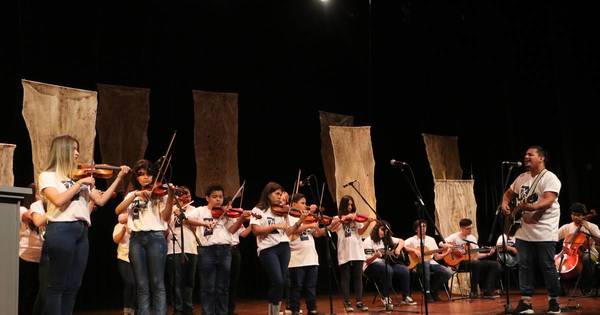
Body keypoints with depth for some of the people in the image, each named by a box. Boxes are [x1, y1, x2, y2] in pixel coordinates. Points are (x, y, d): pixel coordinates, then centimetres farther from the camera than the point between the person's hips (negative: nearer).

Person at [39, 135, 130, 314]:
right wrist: (80, 183, -9)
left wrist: (119, 178, 6)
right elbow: (58, 200, -15)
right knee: (57, 284, -3)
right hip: (61, 230, -6)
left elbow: (100, 200, 12)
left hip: (81, 232, 6)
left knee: (73, 285, 7)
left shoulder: (80, 176, 19)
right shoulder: (48, 175, 2)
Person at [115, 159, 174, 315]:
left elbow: (166, 217, -4)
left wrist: (170, 196, -19)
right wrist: (135, 195, -10)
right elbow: (118, 211, 1)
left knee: (157, 283, -8)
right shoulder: (132, 195, 19)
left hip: (155, 237, -3)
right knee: (142, 285, 1)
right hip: (136, 239, 3)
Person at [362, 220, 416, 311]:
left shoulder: (387, 239, 12)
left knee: (405, 270, -11)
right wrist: (375, 256, -36)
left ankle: (406, 297, -1)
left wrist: (398, 249, 0)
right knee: (388, 270, -37)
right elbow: (367, 261, -16)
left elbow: (401, 241, 20)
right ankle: (386, 298, -26)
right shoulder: (368, 241, -10)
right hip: (372, 266, -7)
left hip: (386, 263, 7)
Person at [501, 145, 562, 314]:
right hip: (524, 232, 7)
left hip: (544, 233, -6)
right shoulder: (522, 178, 12)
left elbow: (549, 200, -25)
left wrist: (531, 207, -42)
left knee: (547, 267, 1)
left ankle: (554, 300, 16)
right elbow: (508, 193, 24)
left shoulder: (549, 178, -11)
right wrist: (505, 203, 2)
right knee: (525, 266, 5)